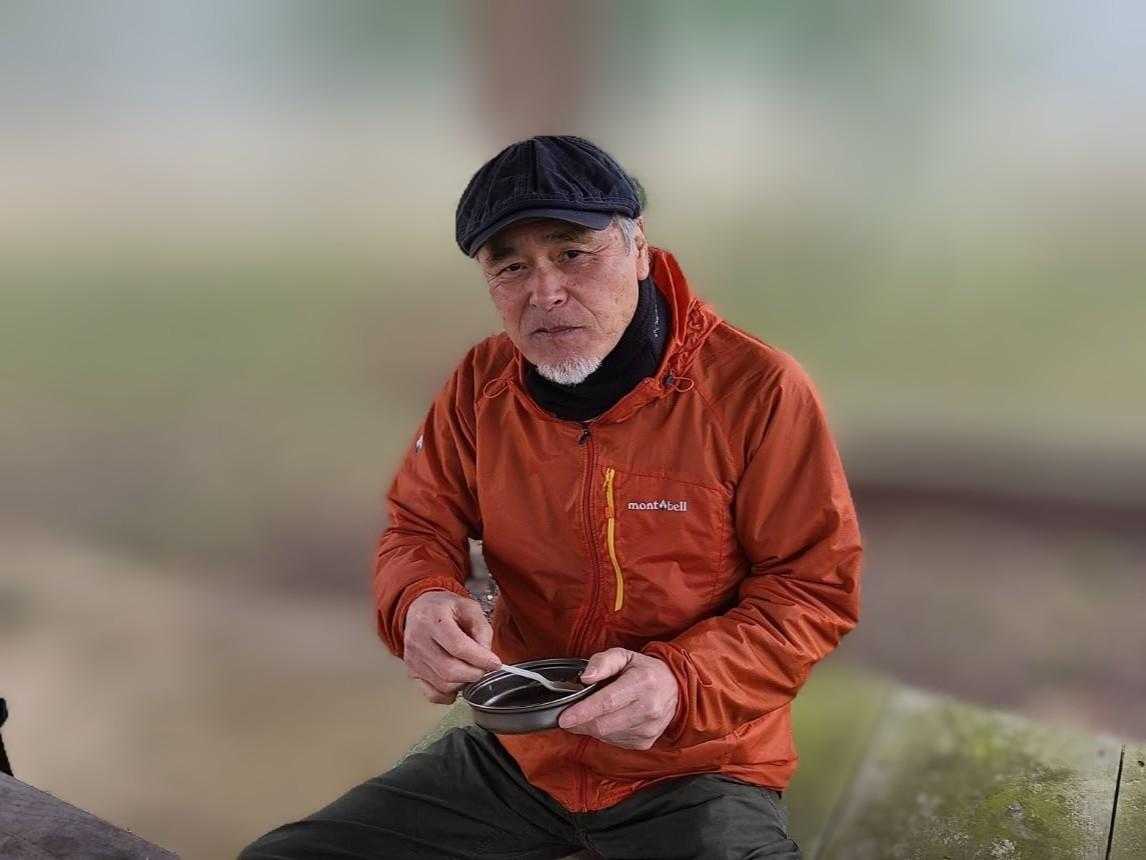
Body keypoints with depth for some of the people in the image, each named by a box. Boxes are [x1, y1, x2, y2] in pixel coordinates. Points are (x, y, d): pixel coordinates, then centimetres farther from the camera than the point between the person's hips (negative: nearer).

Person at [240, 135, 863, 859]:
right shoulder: (481, 384, -2)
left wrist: (682, 681, -28)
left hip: (696, 772, -4)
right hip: (518, 753, 4)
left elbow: (819, 587, -12)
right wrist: (420, 604, -17)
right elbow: (420, 528, 7)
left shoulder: (760, 389, -16)